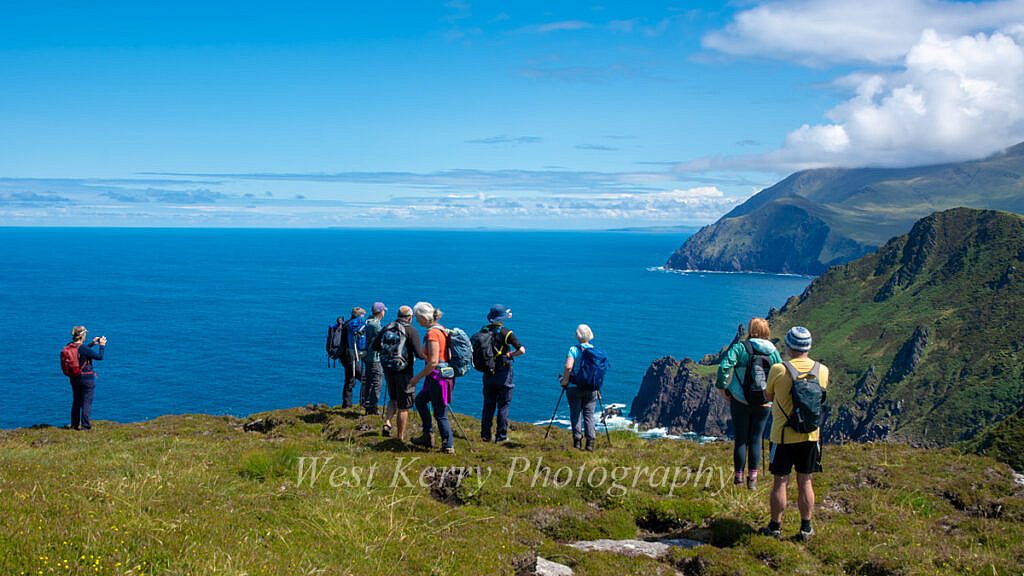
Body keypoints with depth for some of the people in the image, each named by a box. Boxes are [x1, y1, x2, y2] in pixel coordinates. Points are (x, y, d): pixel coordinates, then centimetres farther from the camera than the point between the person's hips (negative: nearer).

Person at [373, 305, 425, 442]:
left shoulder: (386, 328, 4)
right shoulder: (411, 330, -11)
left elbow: (375, 347, 9)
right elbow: (419, 354, -17)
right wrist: (426, 354, 3)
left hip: (388, 369, 5)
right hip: (404, 371, -5)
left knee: (393, 399, 26)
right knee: (403, 406, 6)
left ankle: (387, 423, 6)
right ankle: (400, 437, 10)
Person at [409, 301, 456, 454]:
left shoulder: (432, 333, -19)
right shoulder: (441, 329, 10)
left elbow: (433, 362, -24)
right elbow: (447, 355, 17)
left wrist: (417, 377, -15)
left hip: (438, 376, -10)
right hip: (445, 373, 10)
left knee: (440, 415, 0)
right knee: (420, 400, 24)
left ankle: (448, 446, 8)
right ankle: (428, 437, 28)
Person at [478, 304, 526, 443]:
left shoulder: (483, 331, 1)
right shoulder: (505, 333, -14)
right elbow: (521, 350, -19)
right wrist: (510, 355, -2)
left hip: (487, 373, 5)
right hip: (503, 374, -4)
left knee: (488, 405, 13)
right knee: (503, 406, 3)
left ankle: (485, 435, 14)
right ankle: (501, 436, 4)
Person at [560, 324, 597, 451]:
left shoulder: (574, 350, -8)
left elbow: (568, 366, -20)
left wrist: (565, 380, -7)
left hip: (574, 387, -3)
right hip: (591, 388, 3)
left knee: (575, 414, 6)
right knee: (589, 414, 7)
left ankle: (577, 441, 5)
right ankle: (590, 442, 1)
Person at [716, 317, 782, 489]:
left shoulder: (740, 348, -9)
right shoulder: (773, 352, 1)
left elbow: (724, 366, -20)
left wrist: (722, 386, -9)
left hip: (740, 400, -2)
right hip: (764, 404, 2)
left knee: (740, 439, 7)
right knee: (756, 440, 9)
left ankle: (738, 475, 11)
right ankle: (752, 478, 11)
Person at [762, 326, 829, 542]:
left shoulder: (778, 370, -15)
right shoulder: (822, 370, -5)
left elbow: (768, 396, 0)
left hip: (783, 436, -3)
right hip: (810, 435, 3)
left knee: (780, 482, 8)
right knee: (805, 483, 12)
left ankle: (775, 526, 17)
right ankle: (806, 528, 18)